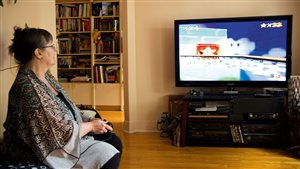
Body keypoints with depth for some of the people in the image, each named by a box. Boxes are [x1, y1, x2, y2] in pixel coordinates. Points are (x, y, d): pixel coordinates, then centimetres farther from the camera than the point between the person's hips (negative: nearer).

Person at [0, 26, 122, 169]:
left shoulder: (45, 76, 5)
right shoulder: (27, 88, -27)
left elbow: (66, 109, 13)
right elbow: (59, 133, -25)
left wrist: (89, 120, -2)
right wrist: (90, 125, -12)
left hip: (62, 135, 10)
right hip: (50, 149, -10)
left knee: (114, 141, 8)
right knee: (109, 156, -16)